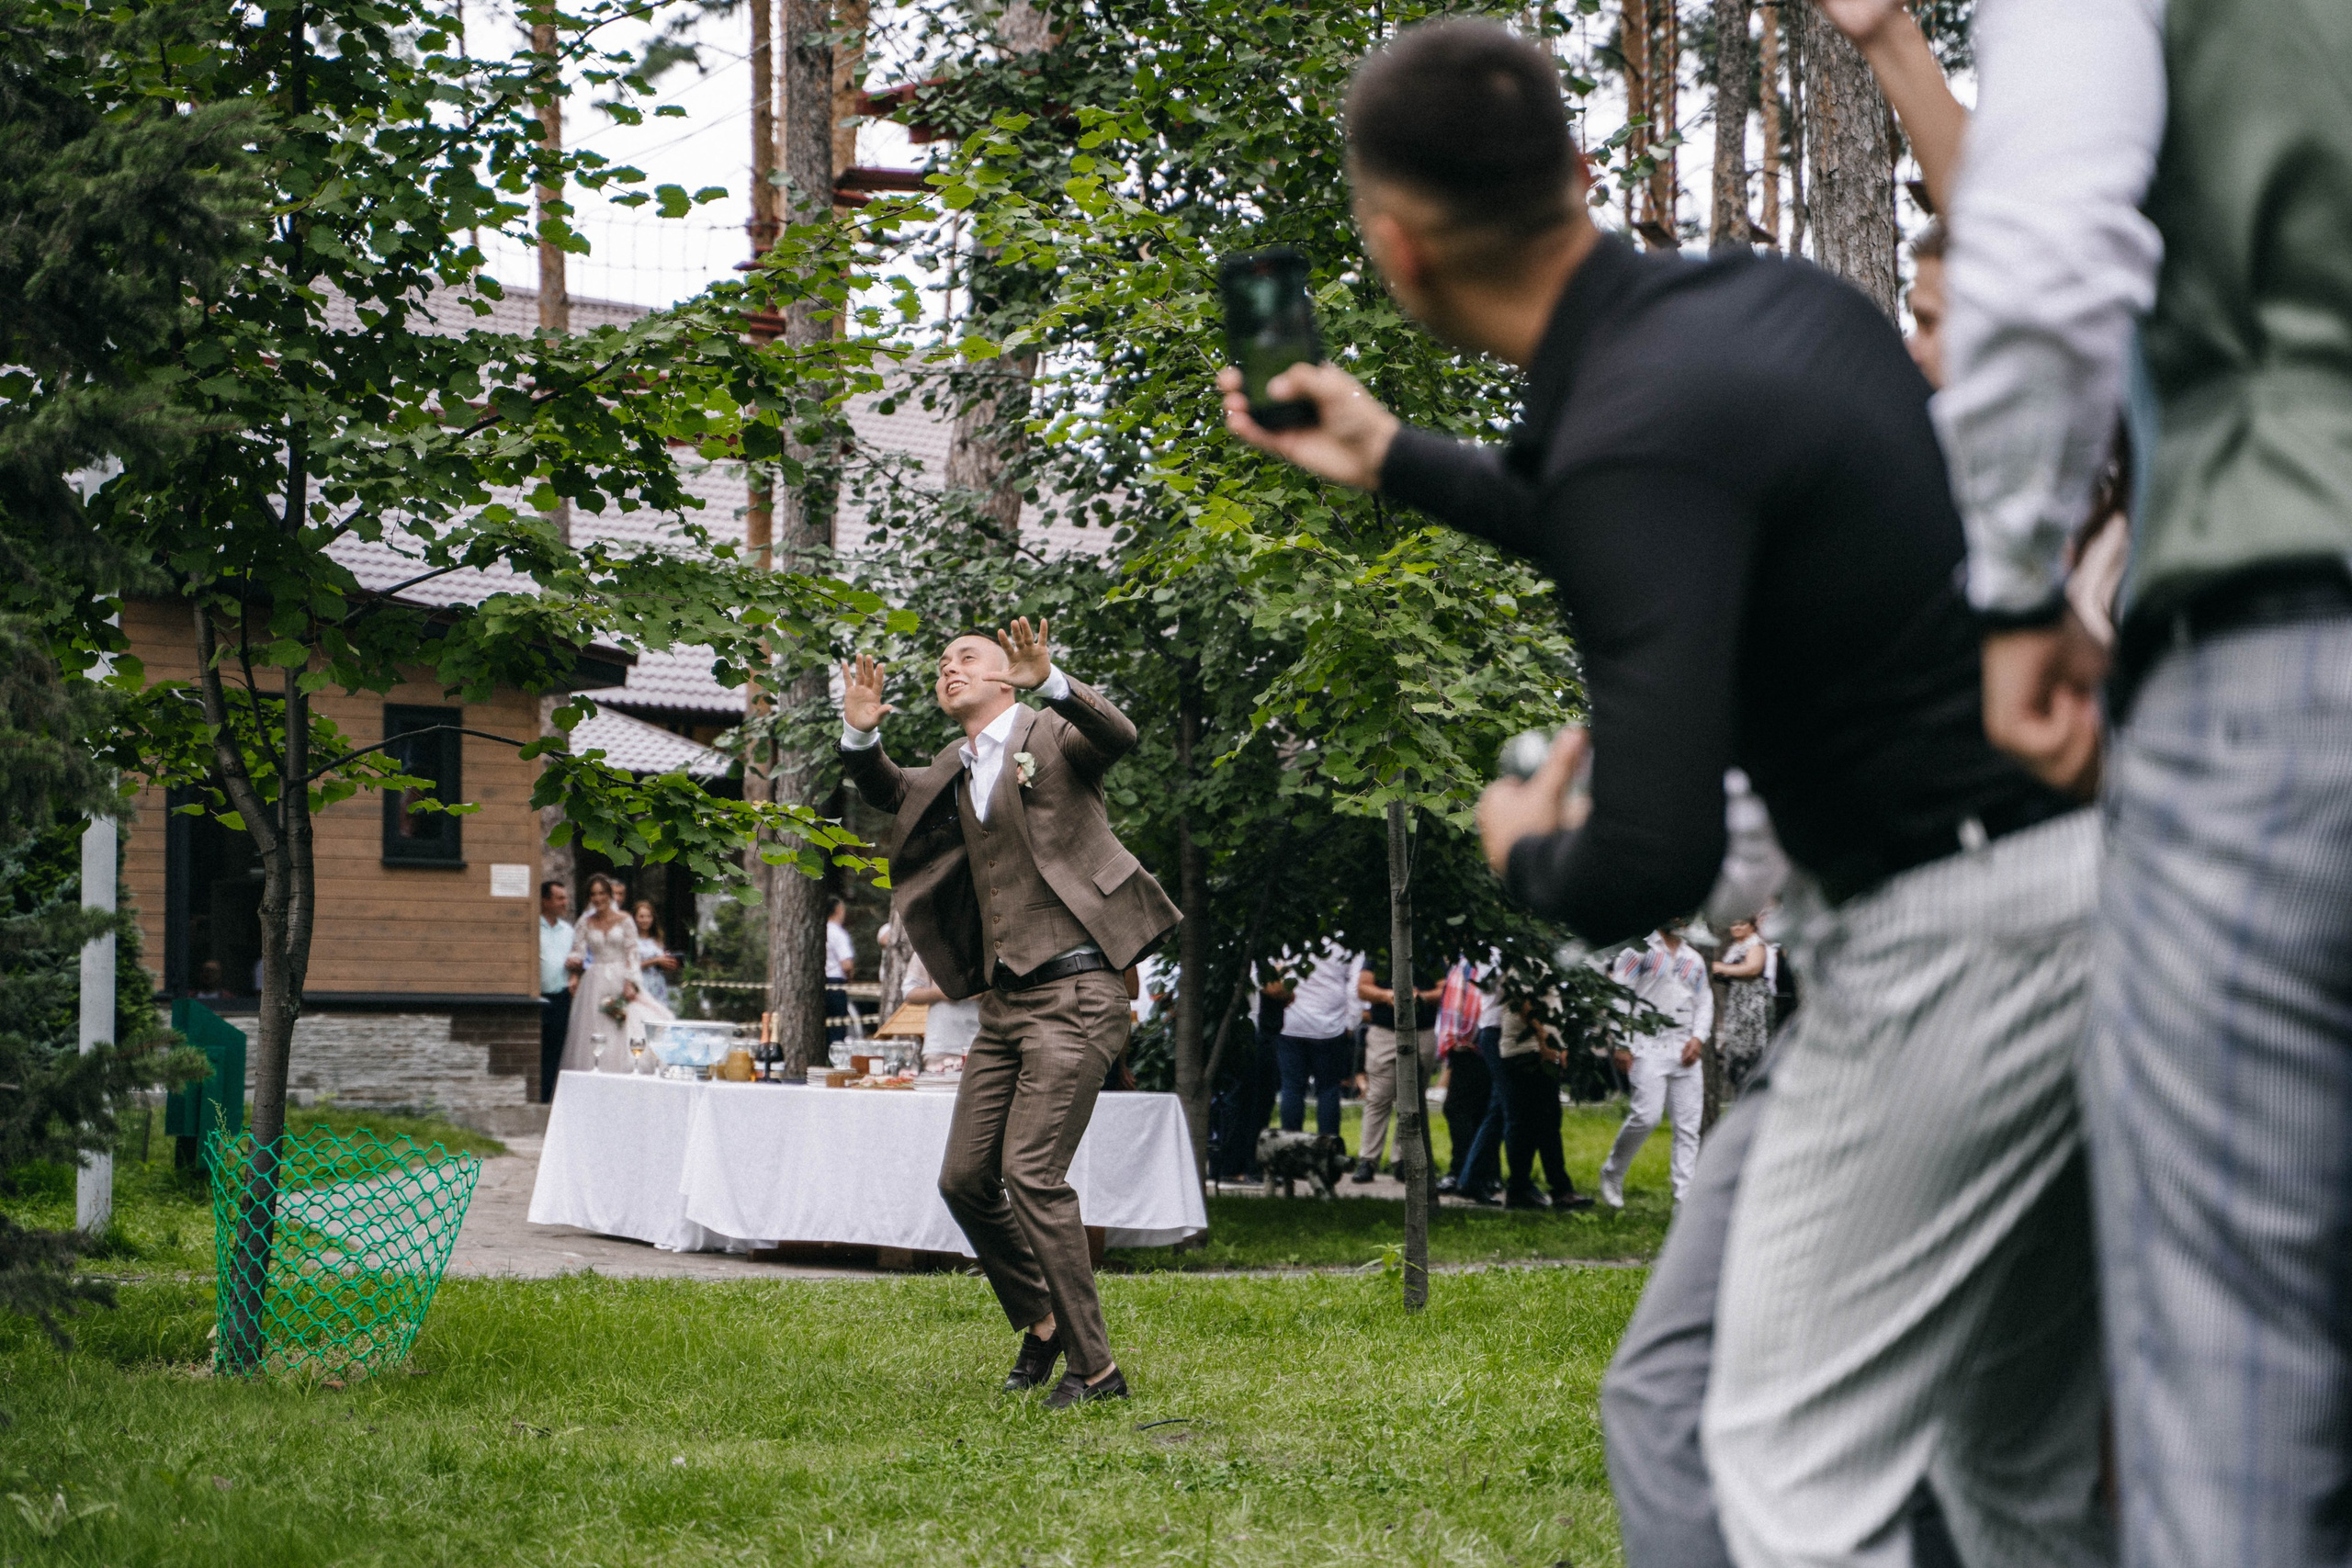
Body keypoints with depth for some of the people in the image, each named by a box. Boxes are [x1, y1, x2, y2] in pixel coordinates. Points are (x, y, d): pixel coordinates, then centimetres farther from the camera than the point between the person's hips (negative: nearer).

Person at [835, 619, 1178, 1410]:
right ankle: (1041, 1322, 26)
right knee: (965, 1179, 7)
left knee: (1032, 1173, -15)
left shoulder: (1050, 737, -2)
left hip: (1073, 993, -8)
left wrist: (1049, 683, -38)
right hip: (1003, 1002, 8)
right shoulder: (954, 773, 19)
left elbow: (1118, 737, -20)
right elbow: (887, 791, 21)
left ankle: (1095, 1367, -9)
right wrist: (861, 733, -1)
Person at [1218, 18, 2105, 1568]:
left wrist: (1531, 852, 0)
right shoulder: (1771, 296, 8)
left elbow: (1654, 861, -24)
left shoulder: (1637, 435, -20)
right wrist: (1395, 462, 33)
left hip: (1960, 936, -10)